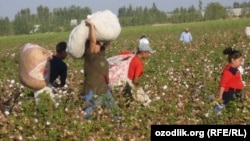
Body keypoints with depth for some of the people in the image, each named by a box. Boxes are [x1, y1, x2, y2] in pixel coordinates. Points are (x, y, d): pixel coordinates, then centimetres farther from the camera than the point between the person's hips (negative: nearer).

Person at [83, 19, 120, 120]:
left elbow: (108, 41, 17)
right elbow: (92, 40, -31)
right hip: (93, 93, -9)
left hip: (104, 91, 9)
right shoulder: (90, 56, -17)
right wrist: (91, 25, -27)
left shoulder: (100, 54, 5)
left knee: (114, 111, 18)